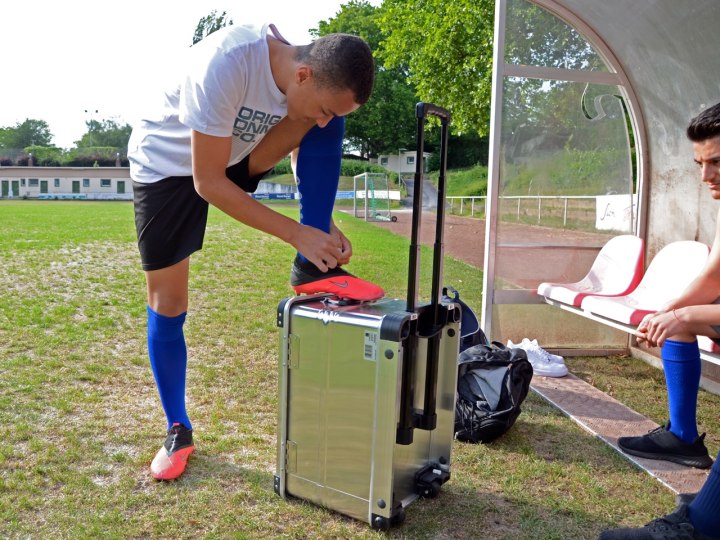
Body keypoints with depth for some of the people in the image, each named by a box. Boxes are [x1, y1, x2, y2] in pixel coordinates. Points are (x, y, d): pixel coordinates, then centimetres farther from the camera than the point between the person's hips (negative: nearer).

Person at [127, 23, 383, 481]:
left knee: (328, 126, -19)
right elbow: (207, 183, -33)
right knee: (168, 306, -3)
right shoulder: (226, 64, -37)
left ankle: (313, 271, -18)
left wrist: (326, 227, -18)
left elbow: (312, 166, -2)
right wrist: (298, 234, -32)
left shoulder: (318, 81, -17)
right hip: (167, 165, -4)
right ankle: (179, 430, 16)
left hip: (237, 159, 4)